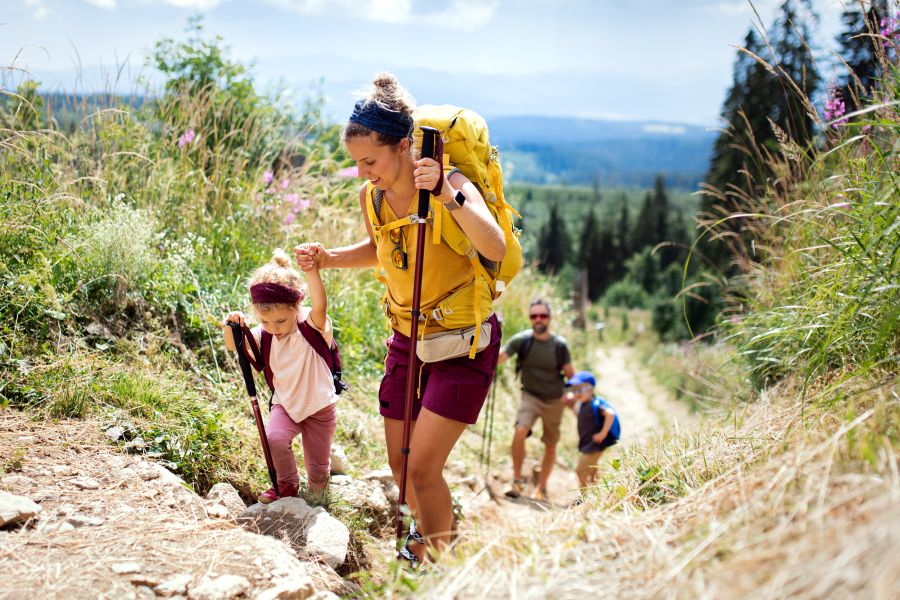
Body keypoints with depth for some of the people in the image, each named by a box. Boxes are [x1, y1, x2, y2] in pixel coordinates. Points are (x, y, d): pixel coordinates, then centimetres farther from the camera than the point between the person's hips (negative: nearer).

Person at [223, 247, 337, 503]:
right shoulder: (265, 334, -9)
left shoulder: (313, 326, -23)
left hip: (318, 406, -3)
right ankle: (287, 484, 0)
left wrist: (312, 271, -60)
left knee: (318, 473, 5)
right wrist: (232, 325, -32)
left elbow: (320, 306, -44)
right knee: (273, 438, -27)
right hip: (285, 404, 3)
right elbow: (234, 345, -9)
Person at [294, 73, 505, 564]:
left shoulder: (451, 185, -23)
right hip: (407, 338, 6)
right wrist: (327, 258, 0)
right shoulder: (371, 197, -5)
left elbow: (496, 248, -41)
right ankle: (424, 531, 44)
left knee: (422, 468, -11)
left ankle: (435, 561, 13)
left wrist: (449, 196, -53)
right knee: (400, 466, 14)